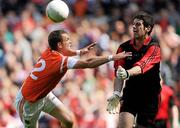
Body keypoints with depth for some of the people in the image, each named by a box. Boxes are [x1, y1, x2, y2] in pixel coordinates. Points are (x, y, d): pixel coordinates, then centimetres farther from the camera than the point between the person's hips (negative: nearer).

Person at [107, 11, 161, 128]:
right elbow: (118, 73, 1)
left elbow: (141, 66, -29)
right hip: (130, 94, 2)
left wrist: (127, 73, -49)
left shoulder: (154, 47, -11)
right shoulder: (125, 47, 1)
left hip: (150, 97, -2)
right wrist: (116, 93, -15)